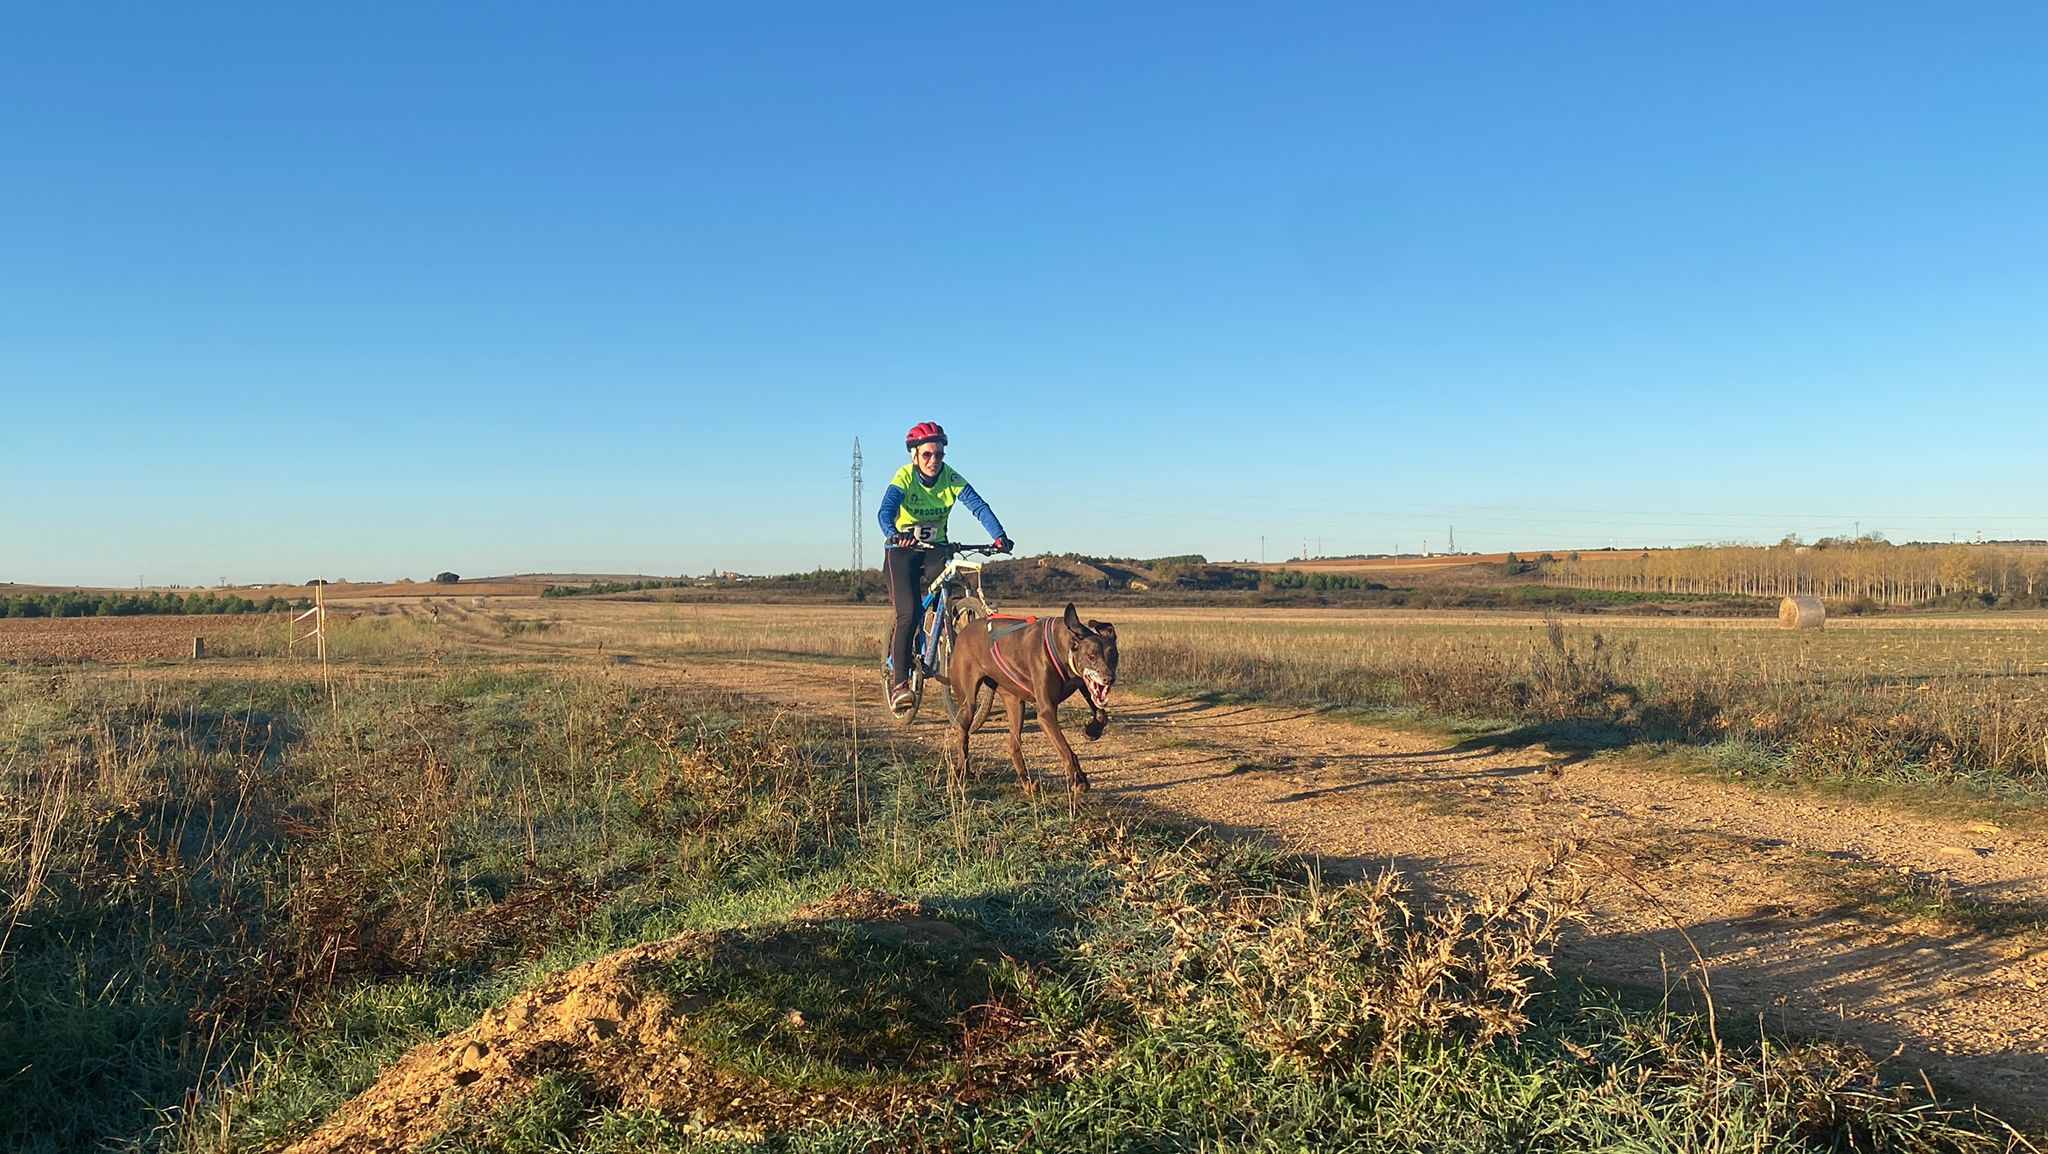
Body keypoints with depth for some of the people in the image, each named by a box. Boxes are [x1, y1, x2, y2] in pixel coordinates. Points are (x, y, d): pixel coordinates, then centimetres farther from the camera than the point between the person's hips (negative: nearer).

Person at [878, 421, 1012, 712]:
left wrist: (999, 536, -41)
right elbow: (886, 511, -34)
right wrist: (894, 534, -56)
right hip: (903, 550, -3)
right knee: (908, 614, -18)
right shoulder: (904, 478, -19)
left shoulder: (951, 478, -12)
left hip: (935, 548, 3)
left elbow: (978, 506, -24)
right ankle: (899, 683, -14)